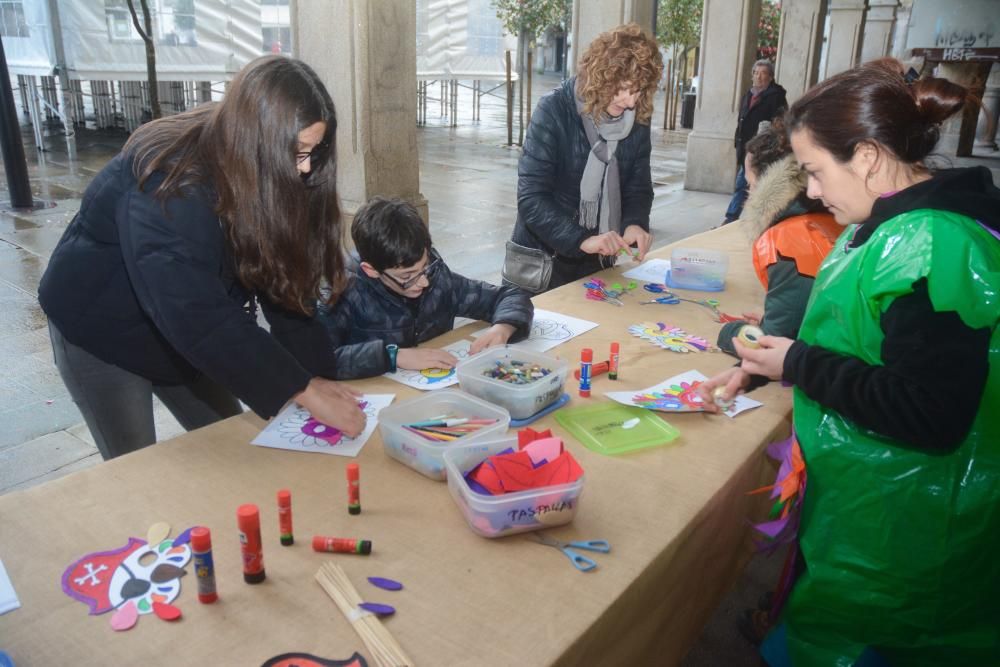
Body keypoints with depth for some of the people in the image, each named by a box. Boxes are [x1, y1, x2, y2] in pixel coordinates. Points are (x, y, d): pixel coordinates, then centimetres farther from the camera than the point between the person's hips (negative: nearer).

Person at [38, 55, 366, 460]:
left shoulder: (271, 177, -14)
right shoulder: (169, 185, -35)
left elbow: (284, 280, -15)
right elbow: (199, 316, -42)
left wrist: (318, 376, -24)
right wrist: (303, 390, -42)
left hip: (184, 335, 6)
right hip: (101, 334, -6)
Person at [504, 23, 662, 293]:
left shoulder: (637, 120, -3)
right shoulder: (553, 111, -17)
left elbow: (638, 186, 3)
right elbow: (531, 197, -23)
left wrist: (635, 223, -18)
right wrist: (581, 240, -35)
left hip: (599, 261, 5)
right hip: (544, 260, -4)